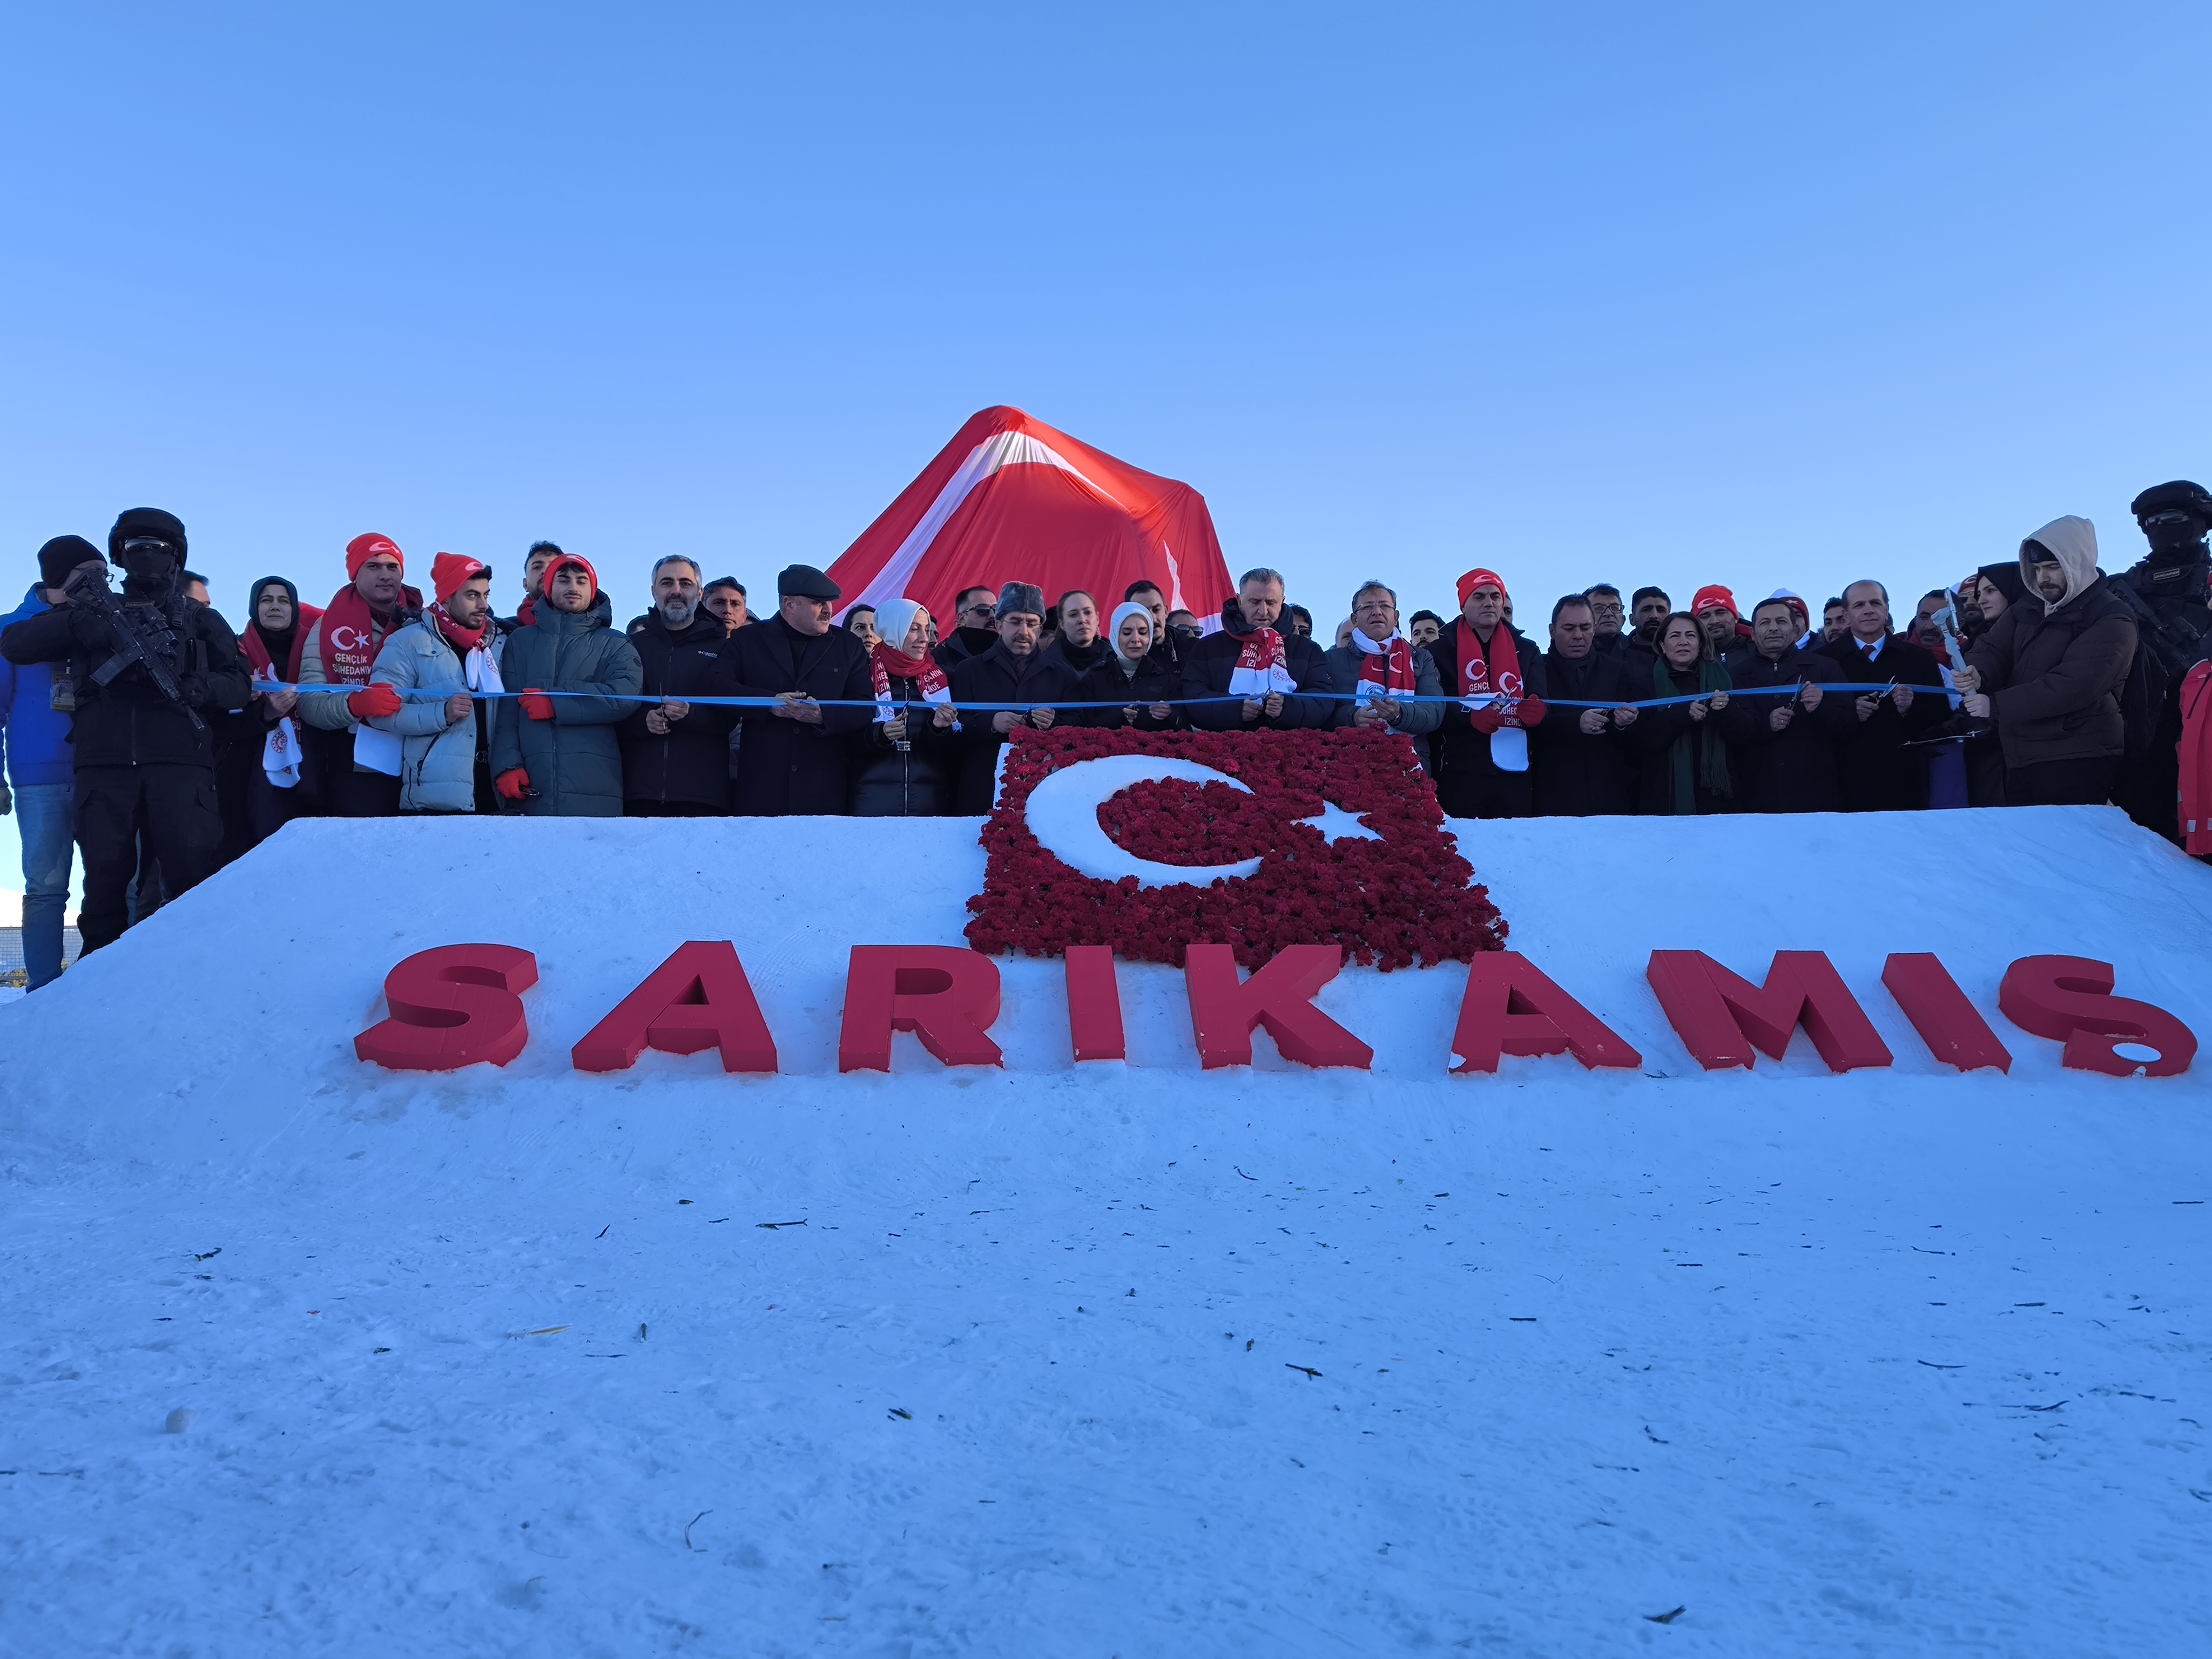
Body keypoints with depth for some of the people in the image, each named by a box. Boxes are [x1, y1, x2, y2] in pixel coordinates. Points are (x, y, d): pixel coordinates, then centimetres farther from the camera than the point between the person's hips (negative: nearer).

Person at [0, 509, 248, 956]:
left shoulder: (201, 621, 19)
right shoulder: (98, 616, 22)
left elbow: (239, 685, 11)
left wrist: (201, 688, -10)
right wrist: (72, 614, -2)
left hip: (179, 757, -2)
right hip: (103, 759, 2)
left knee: (195, 872, -14)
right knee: (104, 874, -1)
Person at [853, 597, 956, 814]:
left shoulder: (938, 678, 9)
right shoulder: (864, 673, 1)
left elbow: (953, 751, 7)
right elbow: (849, 739, 0)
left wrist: (939, 728, -12)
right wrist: (880, 733, -17)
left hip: (929, 797, 2)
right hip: (874, 799, -2)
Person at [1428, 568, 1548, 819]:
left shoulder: (1526, 650, 15)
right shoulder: (1442, 650, 6)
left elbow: (1539, 703, 6)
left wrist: (1535, 711, -19)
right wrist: (1472, 718, -22)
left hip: (1515, 772, 3)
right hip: (1461, 773, -2)